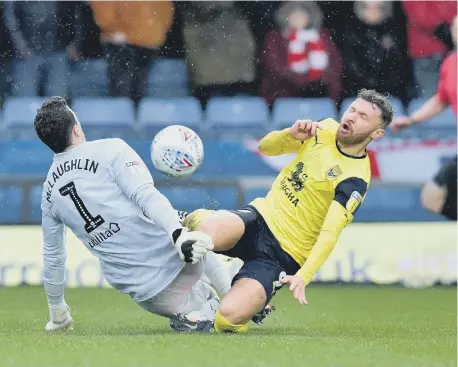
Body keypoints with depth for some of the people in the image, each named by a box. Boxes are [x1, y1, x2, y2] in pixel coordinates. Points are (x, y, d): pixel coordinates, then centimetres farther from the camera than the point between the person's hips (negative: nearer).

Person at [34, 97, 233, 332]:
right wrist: (179, 233, -33)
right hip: (174, 261, -4)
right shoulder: (110, 150, -5)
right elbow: (146, 196, -22)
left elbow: (53, 255, 21)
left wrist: (56, 311, 33)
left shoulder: (49, 192, 11)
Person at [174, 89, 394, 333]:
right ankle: (193, 221, 1)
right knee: (210, 233, -34)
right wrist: (291, 134, -9)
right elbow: (265, 147, 13)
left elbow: (330, 233, -23)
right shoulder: (325, 129, 4)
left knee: (227, 318, -26)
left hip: (281, 257, -4)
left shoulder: (355, 179, -14)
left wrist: (303, 276, -36)